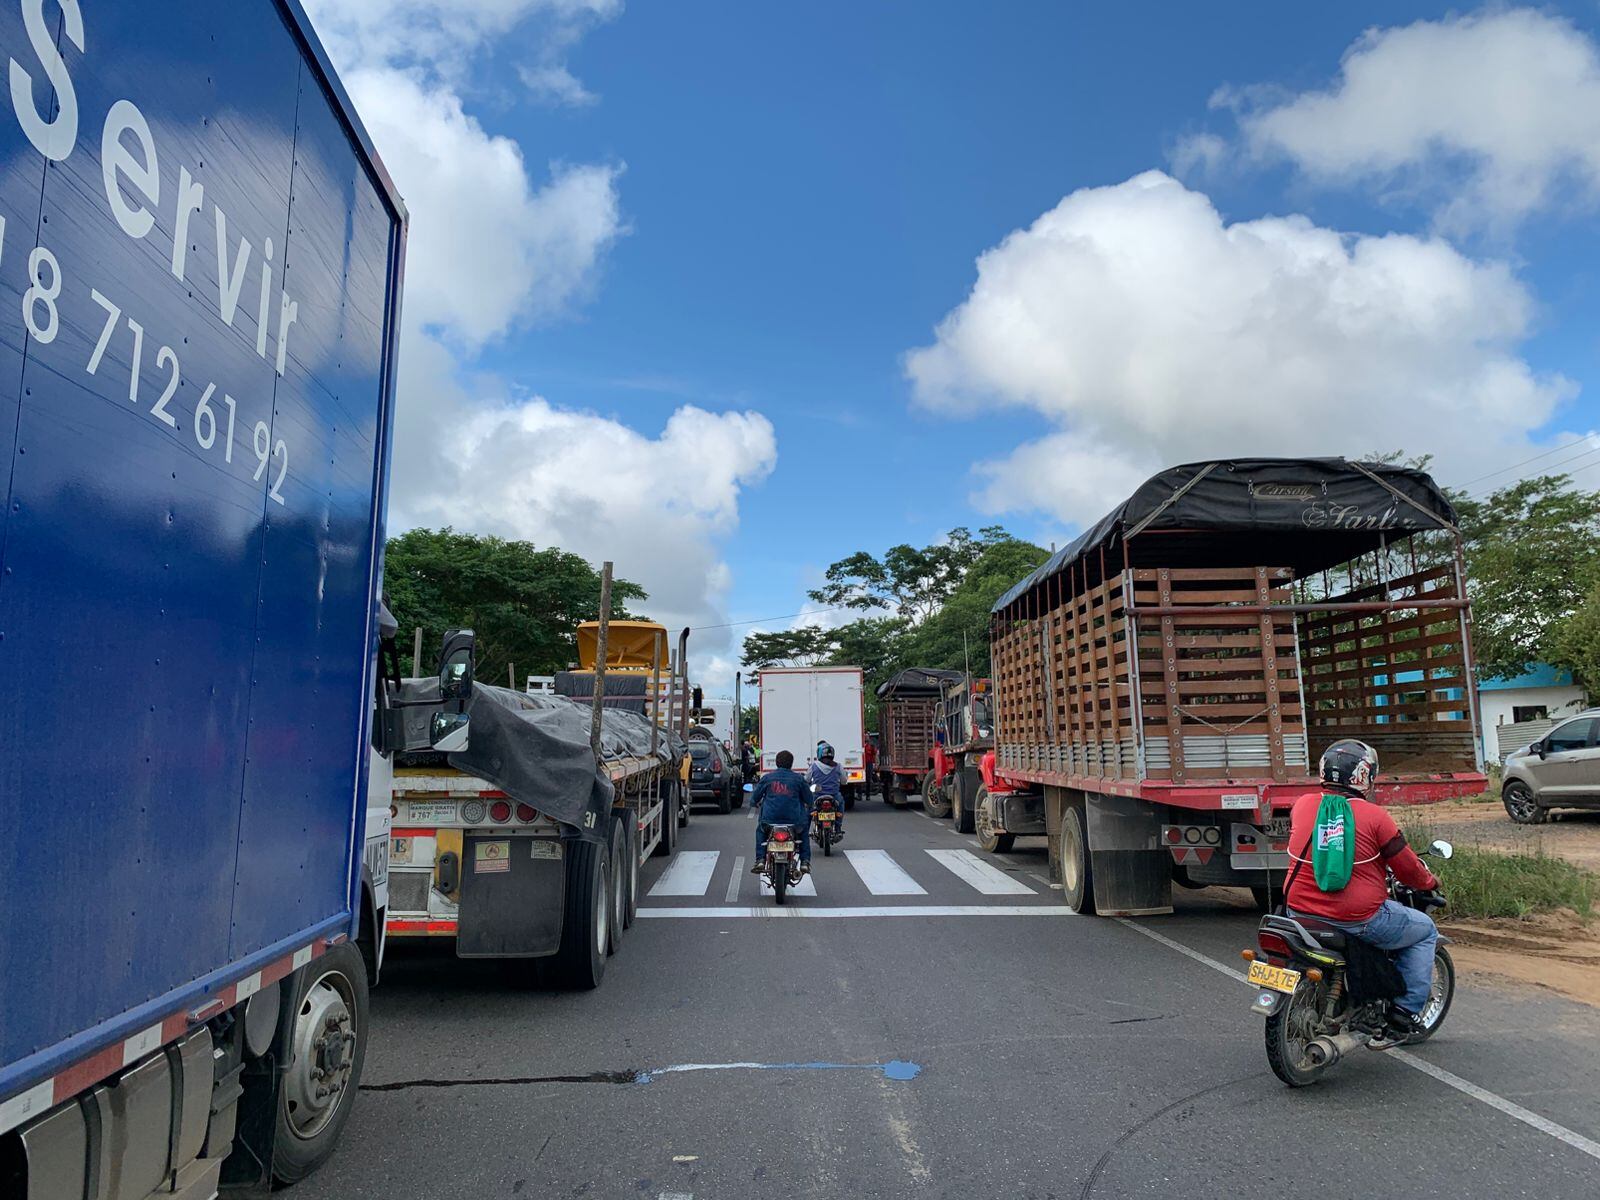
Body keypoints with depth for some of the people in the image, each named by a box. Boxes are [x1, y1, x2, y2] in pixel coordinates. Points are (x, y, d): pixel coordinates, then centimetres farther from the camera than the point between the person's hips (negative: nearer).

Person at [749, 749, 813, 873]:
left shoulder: (767, 778, 5)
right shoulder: (798, 778, 3)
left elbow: (755, 798, 12)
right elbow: (808, 799, 10)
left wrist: (755, 803, 36)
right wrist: (809, 810, 32)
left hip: (770, 820, 0)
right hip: (794, 820, 0)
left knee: (760, 830, 33)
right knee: (804, 830, 32)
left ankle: (760, 860, 17)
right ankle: (805, 861, 19)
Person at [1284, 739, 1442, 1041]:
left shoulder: (1302, 805, 0)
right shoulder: (1374, 815, -11)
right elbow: (1407, 868, -2)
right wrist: (1429, 881, 20)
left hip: (1300, 912, 4)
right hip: (1359, 919, -4)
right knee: (1424, 930, 20)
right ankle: (1406, 1011, 18)